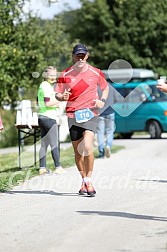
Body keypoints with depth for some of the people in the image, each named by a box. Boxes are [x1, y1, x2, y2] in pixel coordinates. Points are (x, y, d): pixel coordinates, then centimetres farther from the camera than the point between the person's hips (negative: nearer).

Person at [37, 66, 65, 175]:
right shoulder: (47, 86, -13)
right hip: (49, 118, -10)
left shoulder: (42, 85, 17)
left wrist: (55, 104, 18)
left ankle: (42, 168, 8)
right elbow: (48, 103, -21)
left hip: (42, 117, 10)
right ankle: (58, 167, -5)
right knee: (54, 144, -6)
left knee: (44, 144, 9)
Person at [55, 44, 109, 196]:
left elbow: (105, 87, 18)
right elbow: (58, 94, 8)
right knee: (78, 151, 7)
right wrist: (62, 97, -15)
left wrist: (102, 100, -1)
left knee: (87, 146, -21)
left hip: (90, 114, -2)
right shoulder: (65, 75, 3)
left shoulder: (96, 73, 2)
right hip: (73, 115, 2)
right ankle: (84, 181, 25)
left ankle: (89, 181, -11)